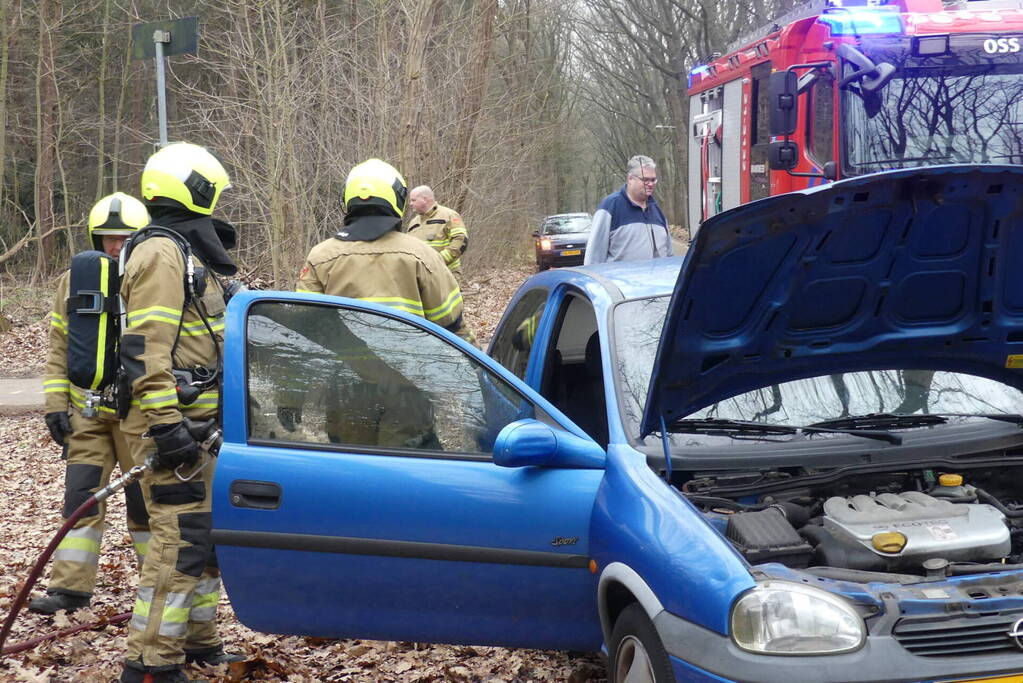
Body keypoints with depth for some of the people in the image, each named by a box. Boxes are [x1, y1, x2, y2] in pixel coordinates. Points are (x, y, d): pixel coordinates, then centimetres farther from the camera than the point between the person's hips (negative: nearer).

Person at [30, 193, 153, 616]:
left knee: (146, 501, 4)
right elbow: (59, 350, 11)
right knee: (81, 498, 2)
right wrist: (55, 404, 4)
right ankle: (70, 587, 7)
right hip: (88, 412, 3)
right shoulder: (74, 283, 6)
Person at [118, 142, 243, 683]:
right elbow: (146, 348, -22)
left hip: (198, 424, 11)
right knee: (182, 539, -11)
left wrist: (213, 420, 29)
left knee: (207, 532, 17)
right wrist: (166, 425, -26)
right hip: (174, 424, -11)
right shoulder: (162, 253, -13)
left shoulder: (188, 252, 20)